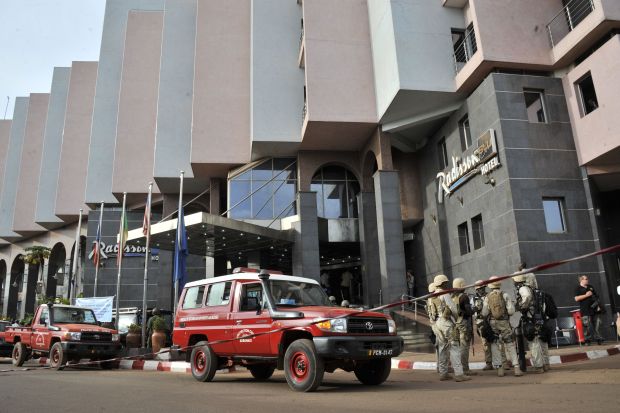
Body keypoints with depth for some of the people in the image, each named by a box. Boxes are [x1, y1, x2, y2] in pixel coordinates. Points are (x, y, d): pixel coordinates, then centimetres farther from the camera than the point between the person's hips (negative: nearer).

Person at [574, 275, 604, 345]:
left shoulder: (590, 287, 18)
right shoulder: (578, 288, -1)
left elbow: (596, 297, 21)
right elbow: (576, 298, -12)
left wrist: (598, 305, 10)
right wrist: (586, 295, -13)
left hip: (594, 309, 6)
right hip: (585, 311, -5)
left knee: (597, 325, 5)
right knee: (587, 326, -7)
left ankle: (599, 339, 11)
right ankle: (588, 340, -1)